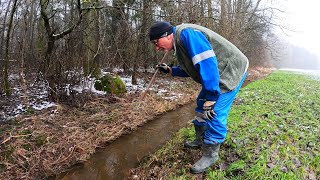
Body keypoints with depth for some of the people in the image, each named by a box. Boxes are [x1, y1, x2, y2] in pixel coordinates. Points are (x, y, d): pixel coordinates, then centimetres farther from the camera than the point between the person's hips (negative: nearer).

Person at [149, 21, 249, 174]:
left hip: (232, 71, -10)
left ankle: (210, 154, 1)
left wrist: (210, 99, -32)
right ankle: (200, 141, 30)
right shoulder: (179, 42, 7)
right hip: (218, 74, 10)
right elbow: (191, 68, 19)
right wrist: (170, 70, 9)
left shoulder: (186, 34, -26)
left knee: (215, 113, -15)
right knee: (201, 105, 14)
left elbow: (207, 64, -33)